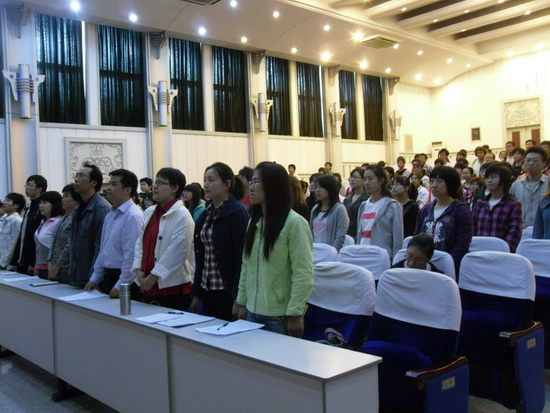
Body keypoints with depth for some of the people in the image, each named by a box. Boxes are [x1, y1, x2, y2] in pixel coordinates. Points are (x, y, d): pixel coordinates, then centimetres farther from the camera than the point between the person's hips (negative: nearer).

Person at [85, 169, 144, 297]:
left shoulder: (133, 216, -17)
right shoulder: (110, 215, 12)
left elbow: (132, 255, -20)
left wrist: (120, 286, -18)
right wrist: (95, 278, 15)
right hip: (107, 277, 8)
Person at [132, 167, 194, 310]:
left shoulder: (182, 216, -11)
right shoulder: (149, 212, 12)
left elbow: (176, 252, -17)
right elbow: (140, 243, 12)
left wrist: (152, 277, -15)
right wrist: (138, 270, -1)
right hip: (147, 287, 7)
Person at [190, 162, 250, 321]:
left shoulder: (237, 213, -12)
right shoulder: (207, 213, 10)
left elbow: (241, 257, -16)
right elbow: (200, 256, 13)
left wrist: (238, 299, -19)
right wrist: (197, 293, 12)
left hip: (228, 291, -7)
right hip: (208, 290, 7)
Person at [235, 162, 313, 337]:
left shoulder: (294, 223, -12)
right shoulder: (254, 222, 10)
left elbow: (303, 274, -14)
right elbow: (246, 266, 13)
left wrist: (295, 314, -15)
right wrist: (242, 302, 9)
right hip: (253, 311, 6)